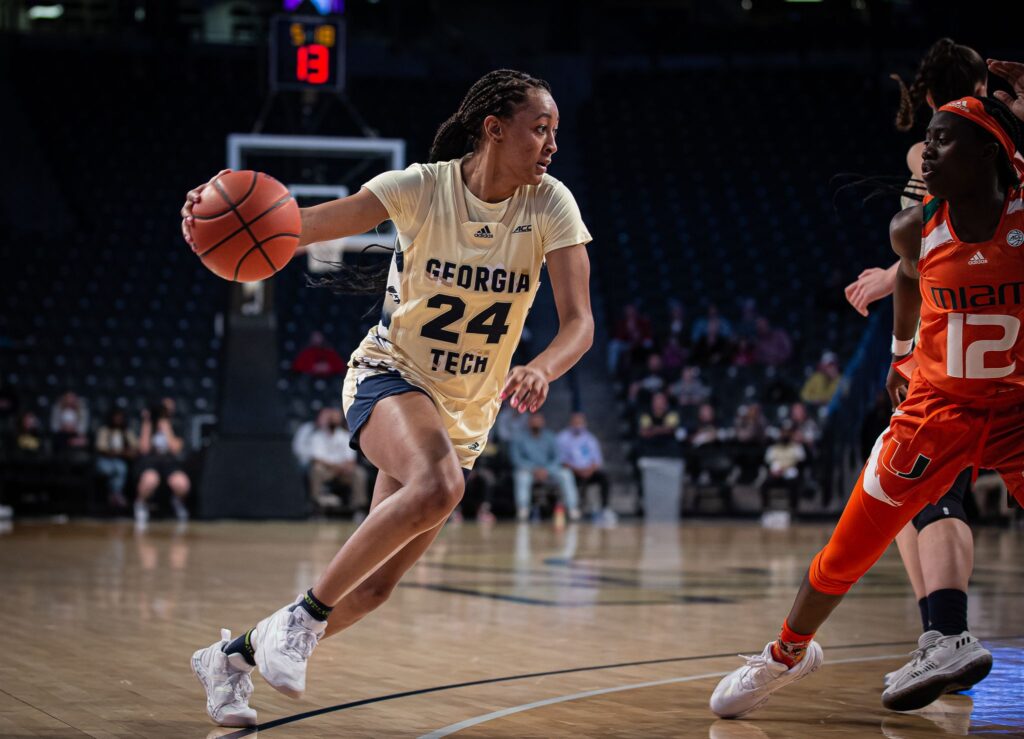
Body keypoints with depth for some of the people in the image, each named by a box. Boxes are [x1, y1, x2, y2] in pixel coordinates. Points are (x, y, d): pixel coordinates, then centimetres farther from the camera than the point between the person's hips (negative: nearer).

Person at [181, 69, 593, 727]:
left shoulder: (550, 205, -9)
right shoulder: (423, 187, -16)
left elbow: (579, 321, -14)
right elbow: (305, 225, -23)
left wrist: (540, 370, -36)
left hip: (467, 415, 4)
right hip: (390, 376, -4)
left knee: (374, 587, 4)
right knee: (436, 487, -38)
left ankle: (234, 655, 26)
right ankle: (302, 616, -21)